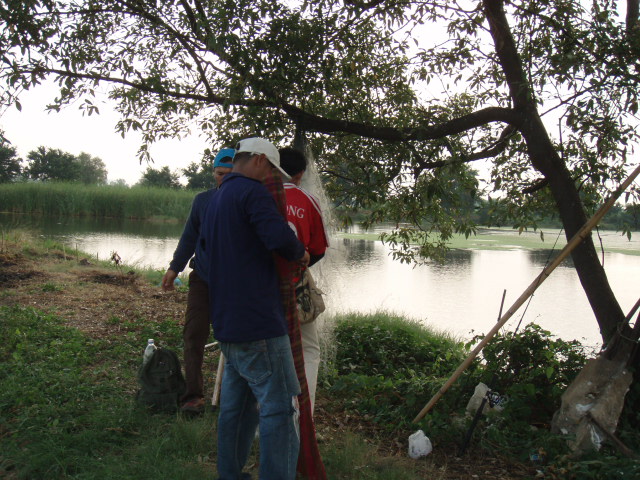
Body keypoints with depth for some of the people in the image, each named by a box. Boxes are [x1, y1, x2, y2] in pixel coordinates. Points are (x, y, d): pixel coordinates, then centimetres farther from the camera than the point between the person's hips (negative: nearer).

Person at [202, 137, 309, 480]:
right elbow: (280, 237, -26)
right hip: (258, 322, -10)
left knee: (236, 405, 19)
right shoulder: (252, 191, -11)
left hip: (225, 322, 10)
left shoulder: (216, 199, 19)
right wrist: (299, 253, -7)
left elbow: (204, 247, 32)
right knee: (279, 408, -4)